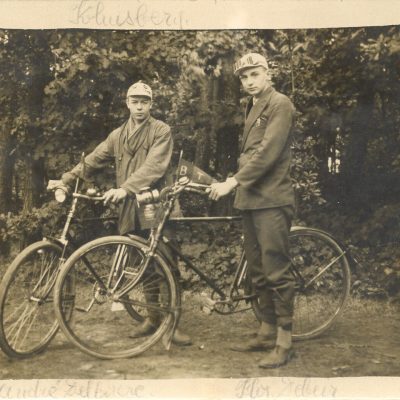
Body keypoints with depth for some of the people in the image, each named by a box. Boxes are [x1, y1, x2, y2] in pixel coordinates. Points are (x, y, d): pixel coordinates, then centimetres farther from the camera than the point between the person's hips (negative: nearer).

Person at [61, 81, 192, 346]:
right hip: (130, 208, 5)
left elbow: (154, 166, -18)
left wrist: (125, 188, -30)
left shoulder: (161, 131, -3)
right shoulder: (119, 135, 15)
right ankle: (153, 317, 26)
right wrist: (66, 178, -3)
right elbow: (94, 160, 10)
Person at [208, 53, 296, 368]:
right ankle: (267, 333, 24)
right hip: (251, 199, 9)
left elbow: (268, 151, -18)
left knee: (276, 271, -6)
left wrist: (233, 182, -20)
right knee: (258, 271, 13)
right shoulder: (252, 107, 21)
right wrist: (236, 183, 14)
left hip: (271, 200, -9)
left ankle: (285, 341, 4)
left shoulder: (280, 104, -7)